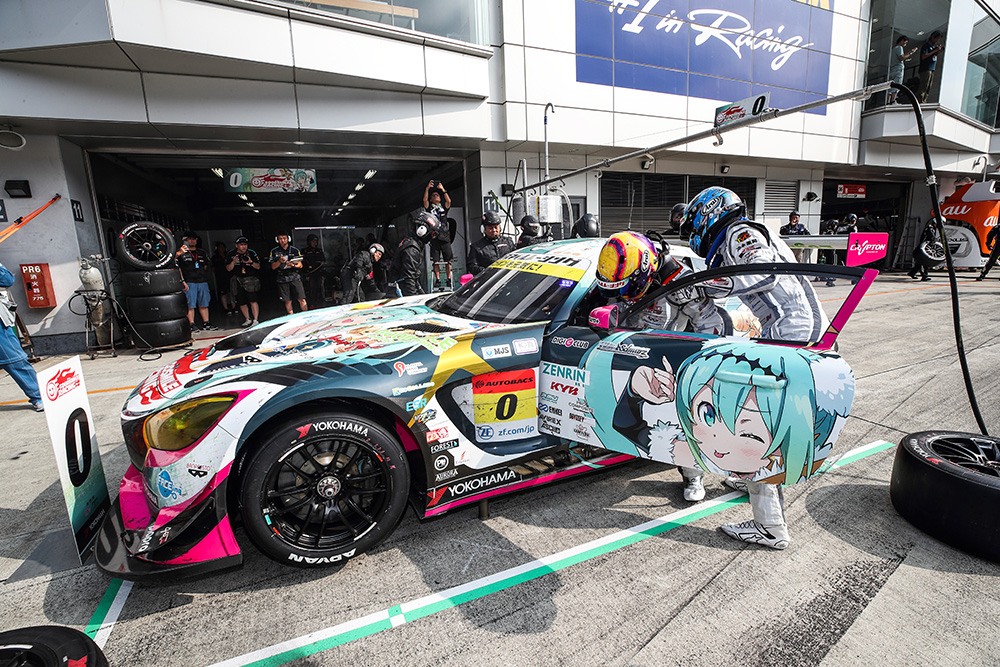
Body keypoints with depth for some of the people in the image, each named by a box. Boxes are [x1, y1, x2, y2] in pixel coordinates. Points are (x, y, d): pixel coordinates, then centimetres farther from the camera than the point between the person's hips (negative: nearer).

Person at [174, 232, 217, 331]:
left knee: (204, 304, 7)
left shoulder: (202, 252, 17)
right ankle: (191, 325, -1)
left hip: (202, 282, 5)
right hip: (189, 282, -5)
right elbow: (177, 268, -3)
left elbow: (207, 264, 26)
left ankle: (206, 324, 13)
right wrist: (182, 281, -10)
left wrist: (201, 274, 15)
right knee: (190, 305, -4)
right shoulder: (181, 253, 1)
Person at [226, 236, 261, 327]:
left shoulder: (252, 253, 2)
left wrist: (251, 262, -17)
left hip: (250, 279, -2)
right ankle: (248, 320, 23)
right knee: (241, 302, 7)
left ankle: (255, 320, -9)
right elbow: (228, 269, 3)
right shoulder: (231, 254, 3)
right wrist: (233, 262, -17)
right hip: (237, 281, 2)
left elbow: (258, 267, 2)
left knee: (253, 301, -13)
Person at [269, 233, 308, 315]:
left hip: (294, 277, -1)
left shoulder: (295, 250, 7)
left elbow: (300, 265, 7)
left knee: (302, 300, -8)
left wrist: (293, 265, -15)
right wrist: (280, 261, -16)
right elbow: (273, 267, 5)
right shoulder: (274, 251, 7)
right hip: (282, 279, 1)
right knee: (287, 301, 5)